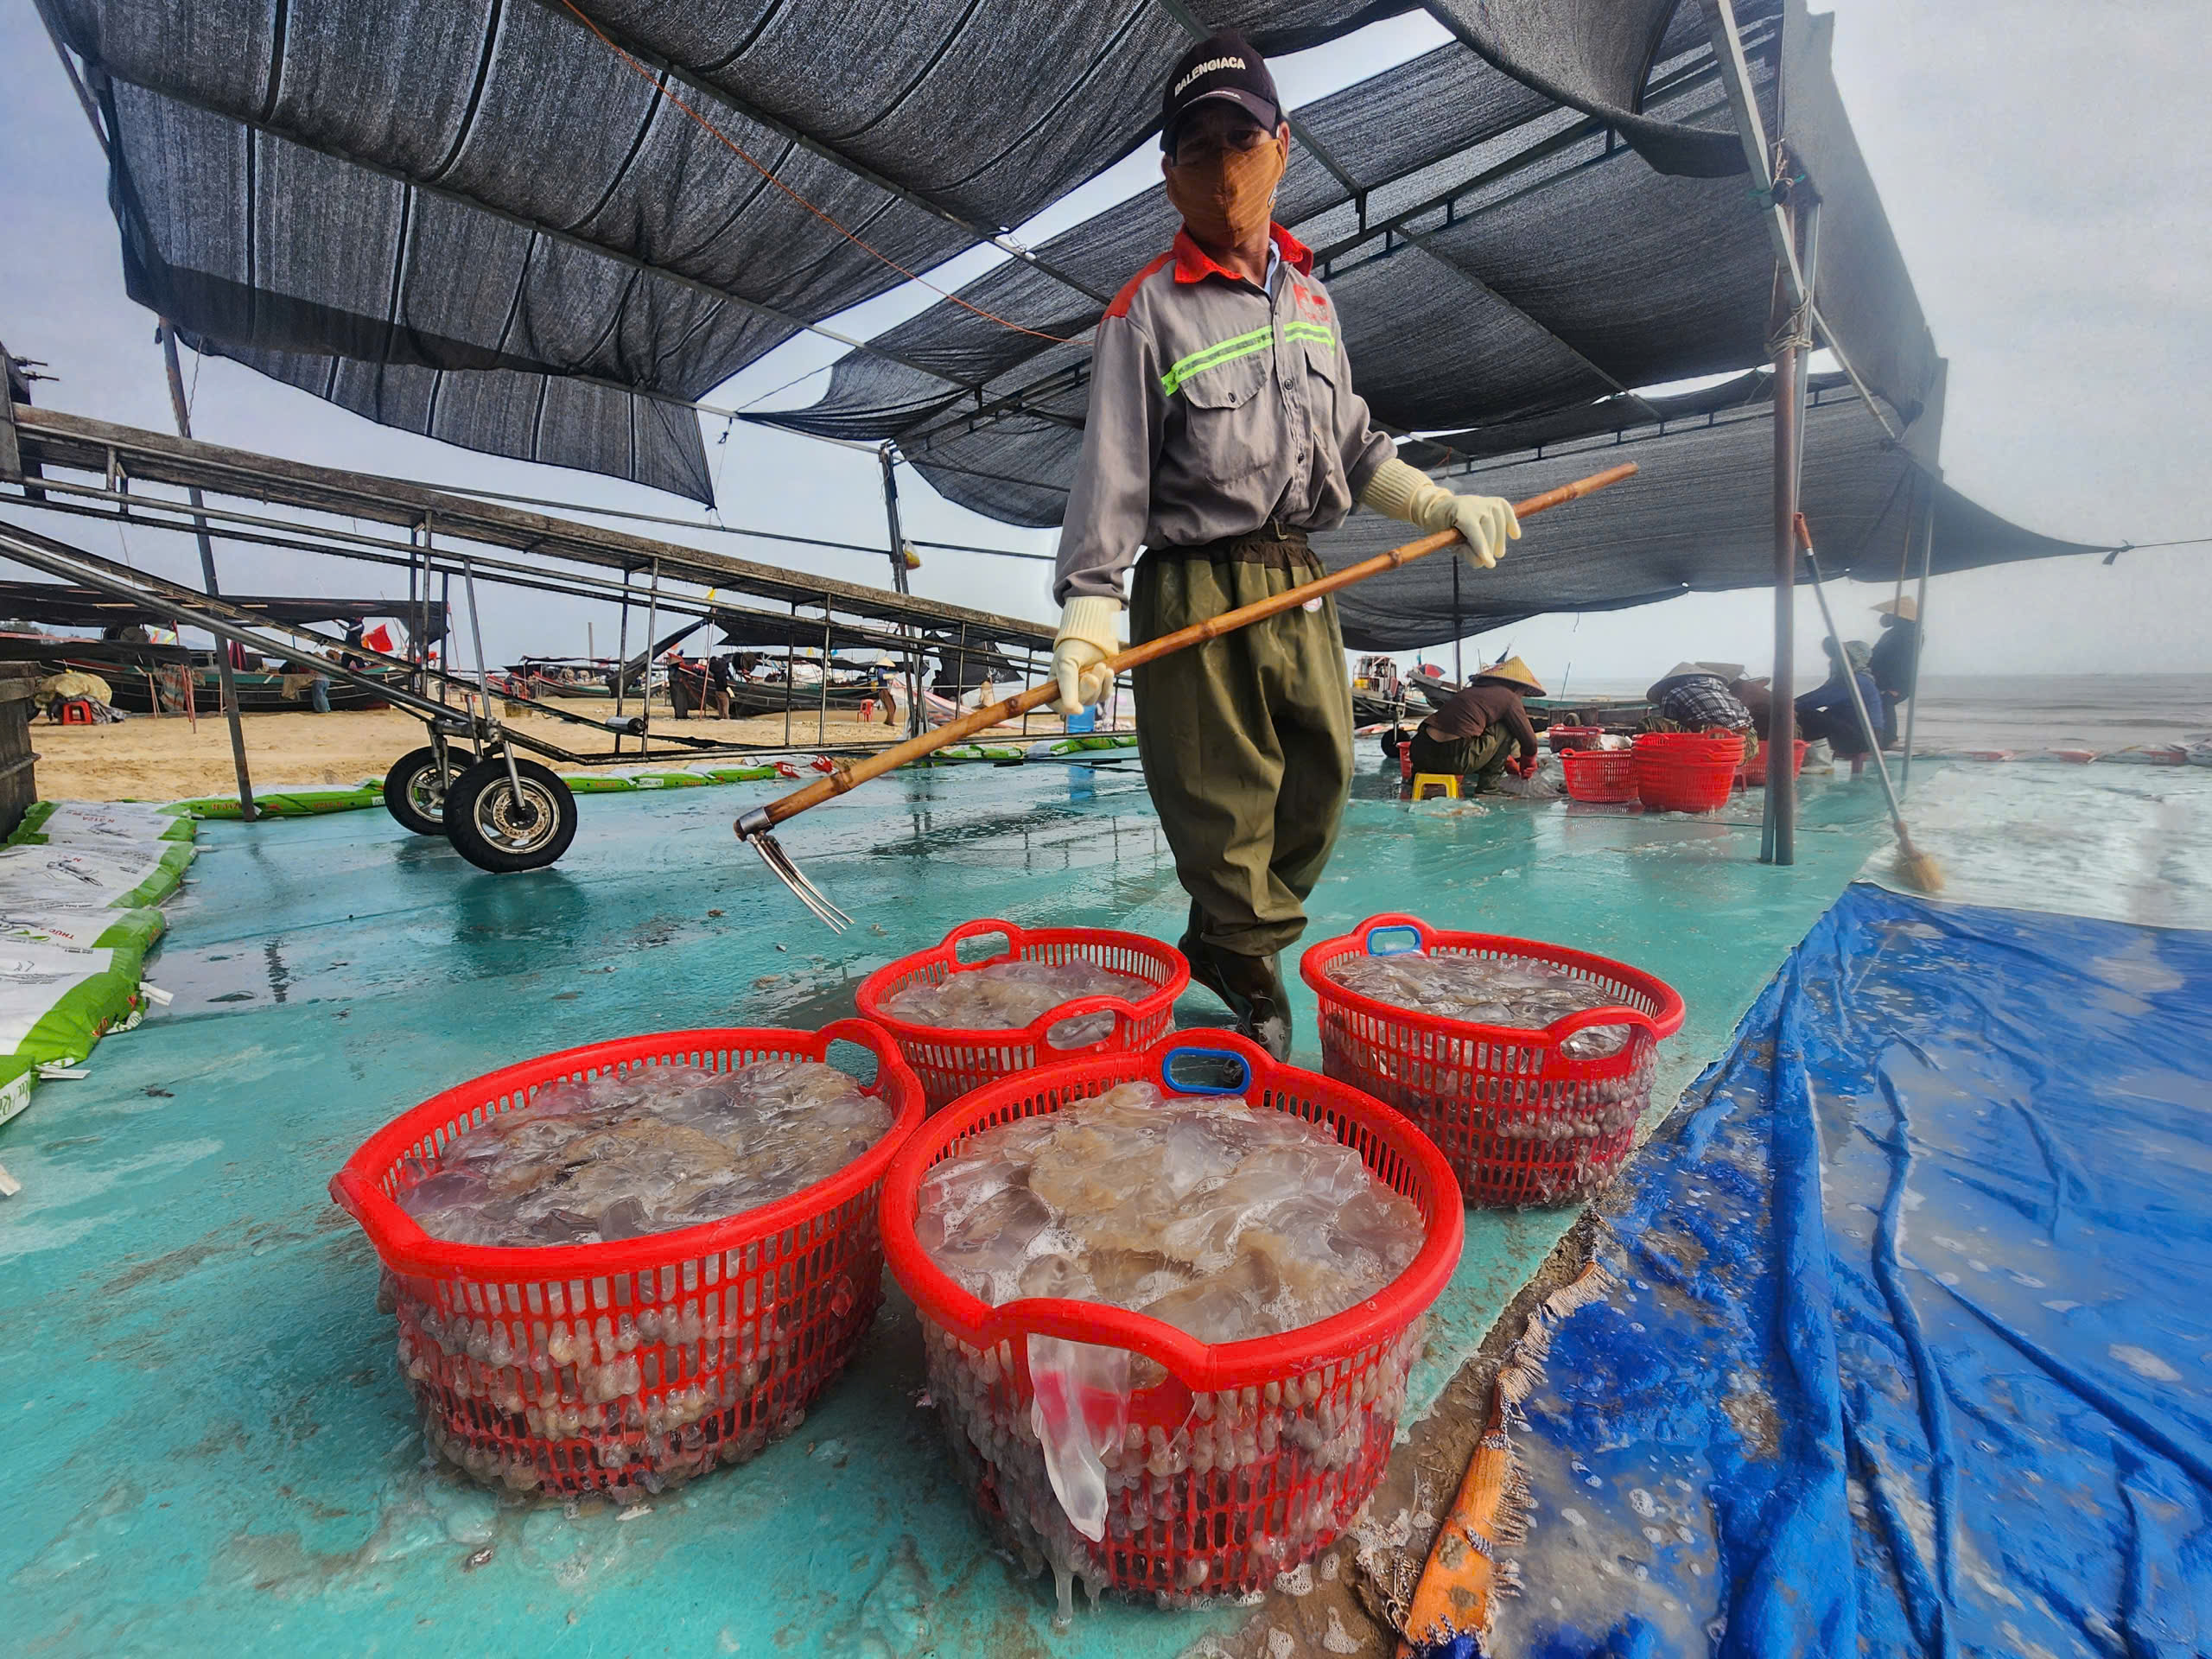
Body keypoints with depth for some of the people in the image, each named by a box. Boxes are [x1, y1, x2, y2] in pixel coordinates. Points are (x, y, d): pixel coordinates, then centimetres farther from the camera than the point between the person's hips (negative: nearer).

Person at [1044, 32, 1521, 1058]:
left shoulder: (1310, 292, 16)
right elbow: (1109, 476, -9)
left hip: (1303, 583, 7)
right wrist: (1086, 620, -17)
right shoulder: (1147, 309, -3)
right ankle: (1246, 966, 22)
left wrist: (1443, 506, 15)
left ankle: (1232, 943, 29)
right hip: (1197, 595, -6)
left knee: (1323, 776, 10)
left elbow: (1351, 443, 22)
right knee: (1225, 800, -1)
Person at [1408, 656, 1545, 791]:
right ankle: (1487, 784, 10)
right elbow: (1529, 741, 12)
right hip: (1453, 760, -7)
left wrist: (1513, 766, 50)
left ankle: (1417, 776, 19)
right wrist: (1527, 764, 36)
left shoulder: (1472, 689, 30)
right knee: (1508, 729, 11)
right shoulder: (1509, 697, 8)